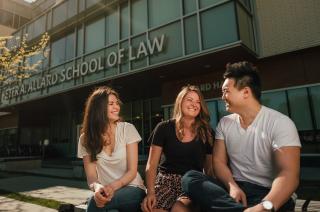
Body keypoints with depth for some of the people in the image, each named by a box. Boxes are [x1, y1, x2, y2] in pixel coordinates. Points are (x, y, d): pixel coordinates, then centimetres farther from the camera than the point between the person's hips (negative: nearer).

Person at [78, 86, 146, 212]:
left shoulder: (127, 129, -6)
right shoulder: (86, 139, 1)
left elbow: (132, 171, -7)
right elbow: (91, 175, -3)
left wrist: (112, 187, -23)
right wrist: (97, 187, -25)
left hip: (132, 189, -2)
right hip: (107, 192, 2)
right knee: (98, 197, -32)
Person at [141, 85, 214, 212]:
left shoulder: (206, 132, 5)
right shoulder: (164, 128, 0)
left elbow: (209, 167, 10)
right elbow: (152, 164, -2)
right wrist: (150, 192, -15)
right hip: (166, 181, 0)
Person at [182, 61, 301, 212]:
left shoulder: (279, 122, -8)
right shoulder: (224, 123, 7)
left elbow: (289, 174, -19)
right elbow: (219, 161, 4)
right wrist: (232, 186, -18)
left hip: (267, 193, -6)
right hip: (234, 187, 6)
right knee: (190, 178, -24)